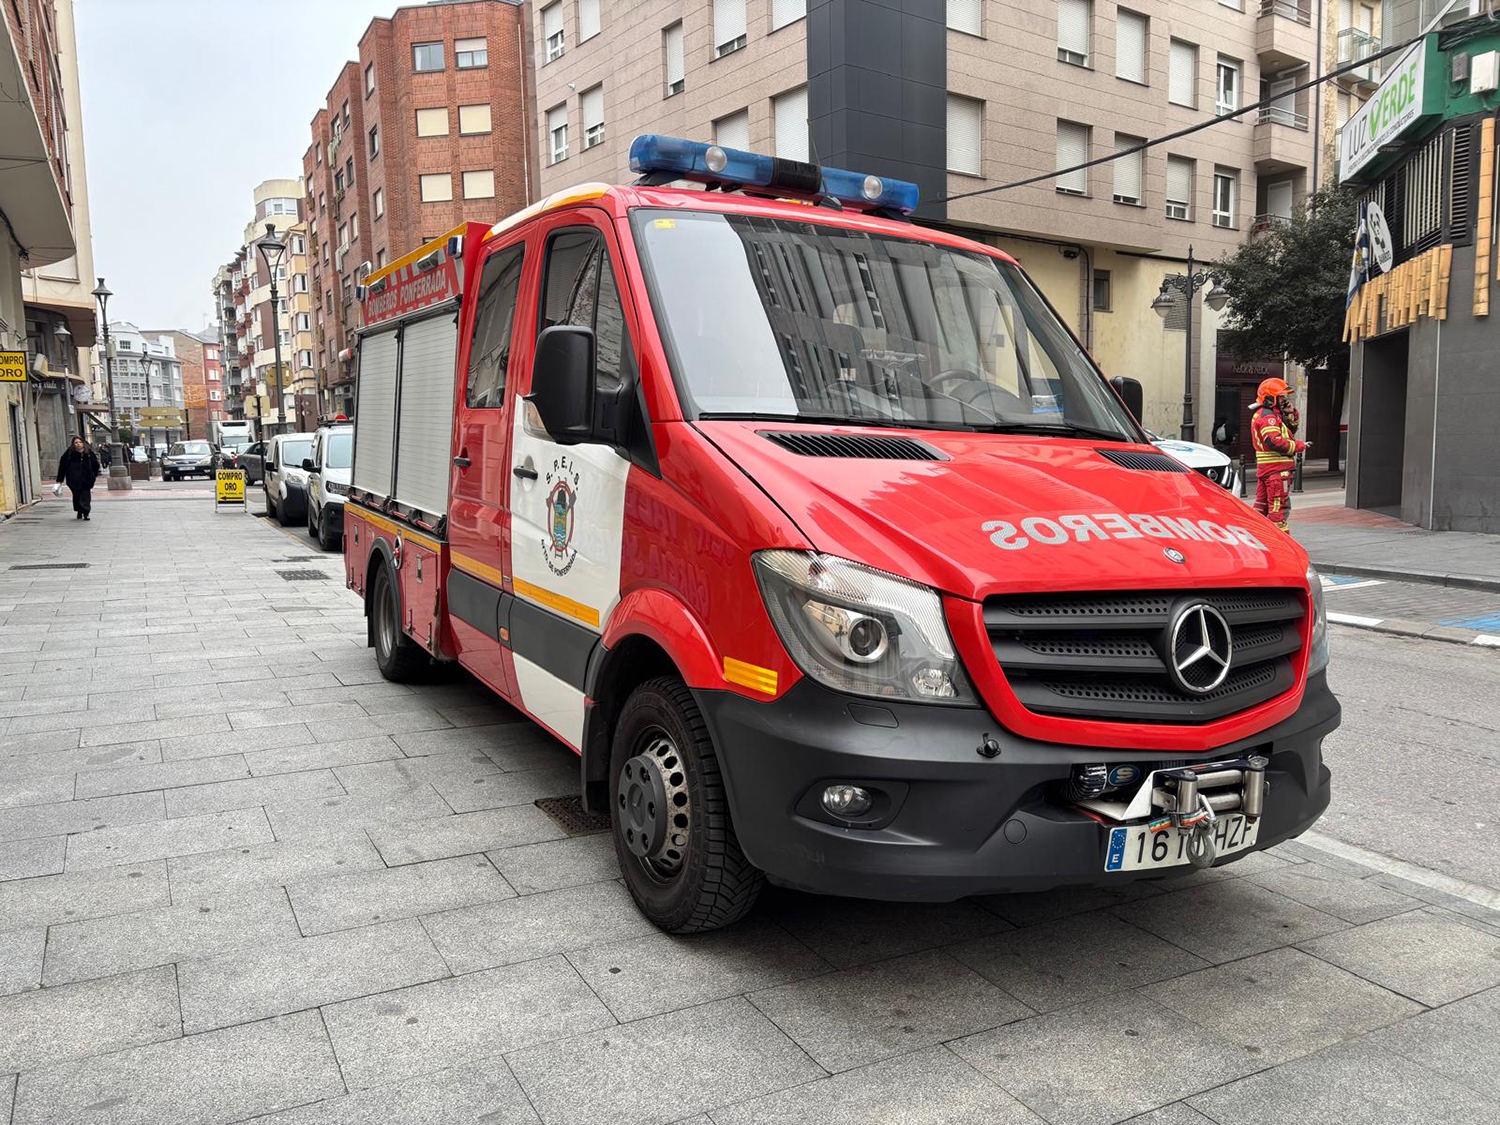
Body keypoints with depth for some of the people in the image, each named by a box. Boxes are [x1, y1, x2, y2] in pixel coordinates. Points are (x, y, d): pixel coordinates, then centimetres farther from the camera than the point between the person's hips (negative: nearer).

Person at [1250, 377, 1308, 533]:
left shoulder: (1274, 414, 21)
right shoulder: (1268, 416, -14)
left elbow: (1291, 430, 25)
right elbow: (1275, 442, -26)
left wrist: (1291, 415, 7)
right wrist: (1299, 446, -16)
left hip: (1264, 468, 11)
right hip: (1277, 468, -11)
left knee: (1262, 504, 14)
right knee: (1280, 506, -7)